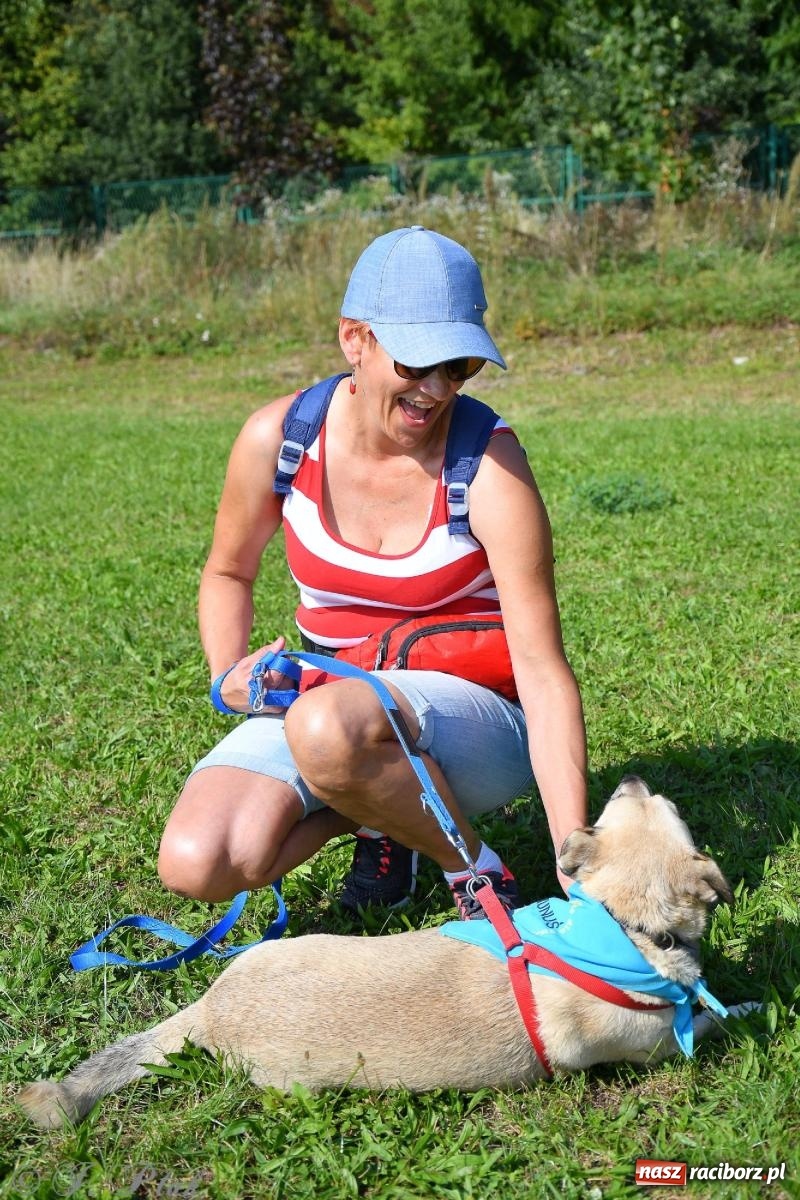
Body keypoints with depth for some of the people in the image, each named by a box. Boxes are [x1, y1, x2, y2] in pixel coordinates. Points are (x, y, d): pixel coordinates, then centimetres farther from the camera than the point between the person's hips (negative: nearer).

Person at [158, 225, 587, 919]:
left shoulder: (490, 465, -19)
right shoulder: (279, 439, -8)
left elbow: (544, 674, -22)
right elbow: (229, 573, 12)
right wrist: (229, 674, -8)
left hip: (477, 713, -4)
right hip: (326, 697, 4)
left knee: (327, 726, -38)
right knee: (195, 864, -20)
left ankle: (473, 864, -8)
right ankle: (380, 819, 9)